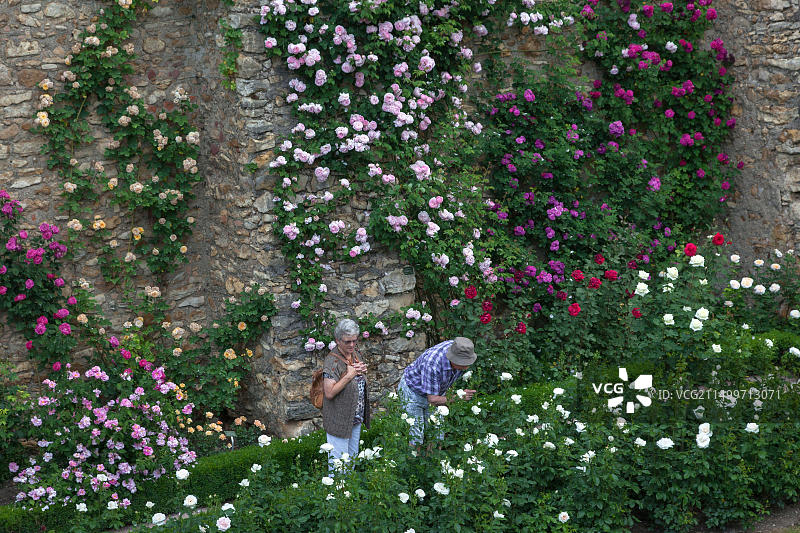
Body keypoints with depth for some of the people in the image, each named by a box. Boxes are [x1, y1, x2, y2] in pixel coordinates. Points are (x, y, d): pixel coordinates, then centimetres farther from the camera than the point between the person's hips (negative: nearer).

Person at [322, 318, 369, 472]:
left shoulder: (354, 354, 4)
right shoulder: (332, 361, -21)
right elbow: (329, 393, -27)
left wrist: (362, 371, -2)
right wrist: (349, 375, -25)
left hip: (356, 418, 8)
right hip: (339, 421, -8)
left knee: (352, 455, 20)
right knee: (338, 459, 0)